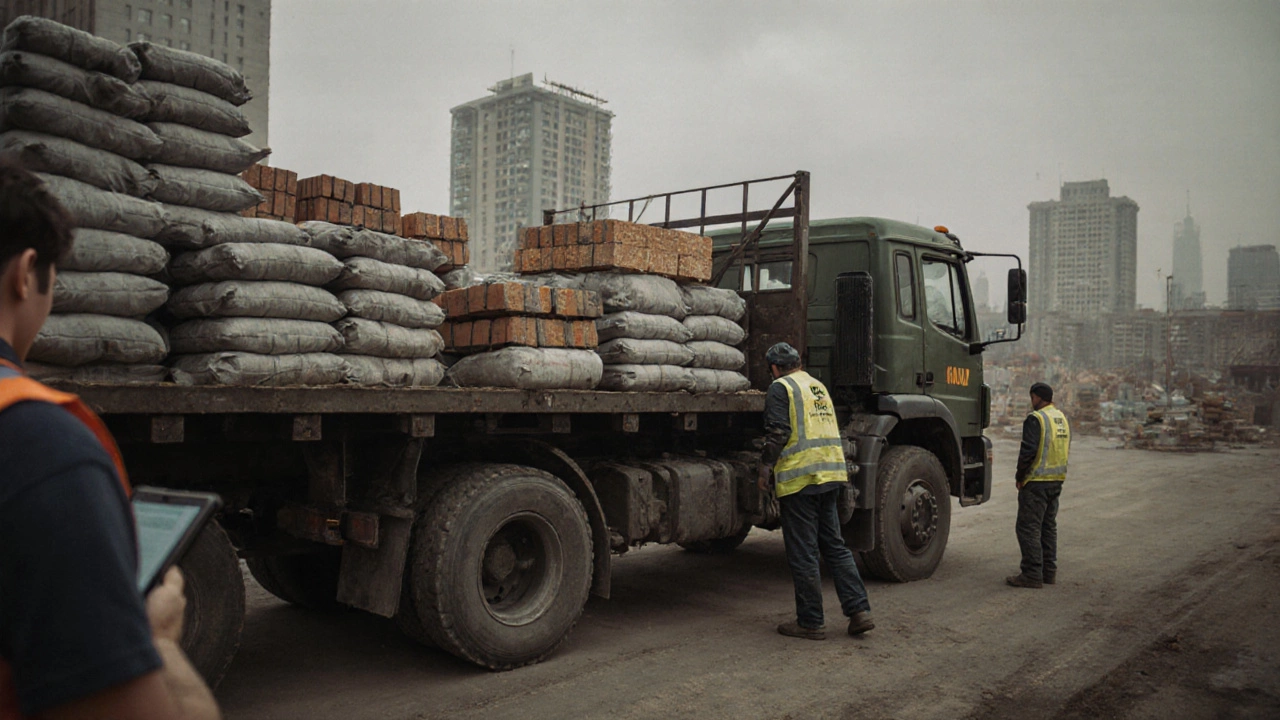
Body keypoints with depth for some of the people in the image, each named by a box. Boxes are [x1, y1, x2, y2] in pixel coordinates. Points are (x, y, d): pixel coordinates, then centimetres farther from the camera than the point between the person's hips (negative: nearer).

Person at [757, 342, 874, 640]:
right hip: (831, 475, 8)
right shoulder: (819, 386, 20)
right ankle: (859, 611, 10)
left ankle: (811, 622, 7)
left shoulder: (780, 387, -4)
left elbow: (778, 433, -15)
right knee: (834, 546, 15)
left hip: (799, 478, -8)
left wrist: (765, 469, -6)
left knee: (802, 554, 1)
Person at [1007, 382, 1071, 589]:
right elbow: (1066, 449, 17)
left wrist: (1020, 476, -9)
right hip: (1057, 480, 9)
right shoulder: (1062, 418, 13)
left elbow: (1028, 451, -20)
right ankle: (1049, 572, 21)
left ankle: (1032, 575, -5)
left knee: (1028, 528, -5)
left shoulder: (1036, 419, -15)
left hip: (1036, 481, -9)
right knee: (1049, 527, 16)